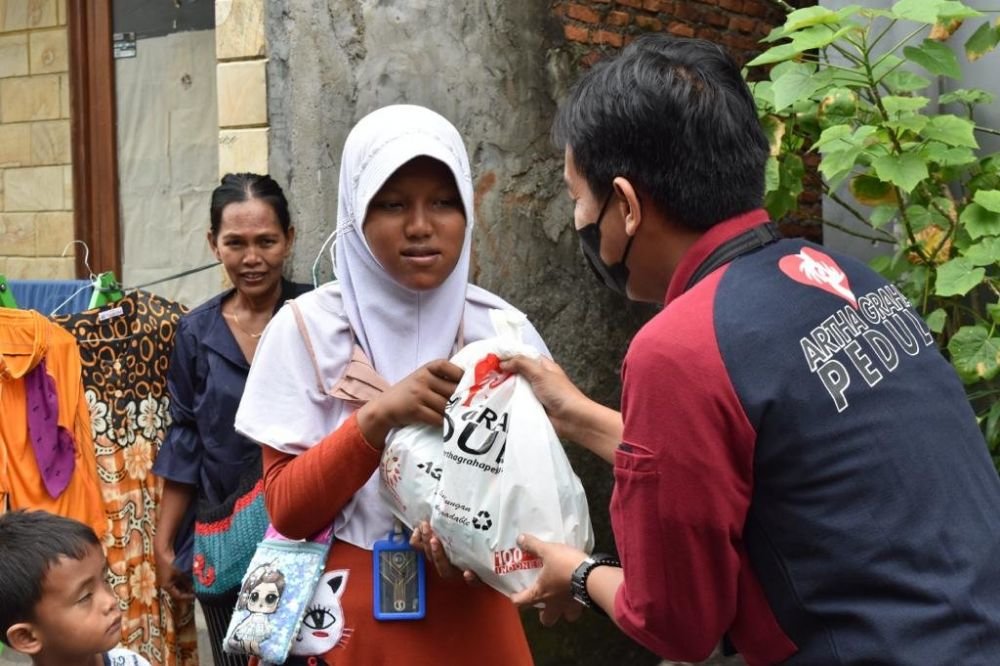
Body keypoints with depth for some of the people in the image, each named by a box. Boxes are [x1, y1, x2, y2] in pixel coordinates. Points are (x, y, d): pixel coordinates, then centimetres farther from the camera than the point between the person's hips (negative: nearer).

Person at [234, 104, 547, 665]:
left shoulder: (502, 330, -4)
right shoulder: (308, 328, -8)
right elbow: (286, 509, -10)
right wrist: (376, 417, -23)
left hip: (470, 618, 1)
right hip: (349, 618, -1)